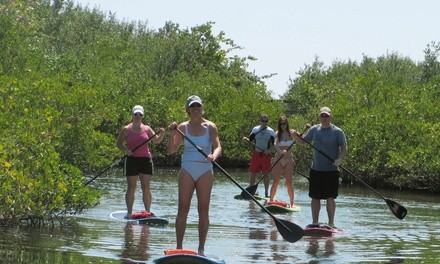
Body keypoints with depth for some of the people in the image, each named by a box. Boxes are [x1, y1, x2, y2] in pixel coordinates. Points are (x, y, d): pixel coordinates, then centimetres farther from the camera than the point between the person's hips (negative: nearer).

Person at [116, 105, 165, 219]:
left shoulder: (147, 129, 10)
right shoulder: (126, 129, 2)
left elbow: (157, 141, 12)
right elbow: (118, 143, 2)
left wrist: (162, 134, -8)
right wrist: (125, 149, -17)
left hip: (145, 159, 2)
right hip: (131, 159, -2)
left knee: (146, 188, 2)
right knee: (131, 187, -1)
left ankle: (148, 211, 7)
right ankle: (129, 212, 3)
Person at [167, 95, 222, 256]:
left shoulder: (210, 127, 3)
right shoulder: (183, 127, 6)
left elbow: (217, 146, -10)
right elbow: (171, 151, 4)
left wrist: (213, 155, -32)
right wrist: (172, 134, -12)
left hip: (205, 171, -1)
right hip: (187, 170, 1)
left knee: (203, 210, 0)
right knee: (183, 209, -2)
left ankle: (201, 249, 6)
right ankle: (179, 247, 3)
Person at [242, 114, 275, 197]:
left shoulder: (271, 131, 3)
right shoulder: (255, 129, 7)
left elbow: (273, 144, 1)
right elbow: (250, 140, 9)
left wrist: (269, 150, -18)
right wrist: (246, 139, -14)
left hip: (266, 154, -1)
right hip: (256, 154, 1)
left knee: (266, 174, 1)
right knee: (253, 173, 1)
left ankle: (266, 193, 6)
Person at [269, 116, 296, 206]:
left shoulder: (291, 133, 1)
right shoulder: (278, 134, -1)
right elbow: (275, 145, -17)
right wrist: (280, 151, -38)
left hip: (288, 160, 0)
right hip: (279, 159, 0)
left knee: (289, 182, -2)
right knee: (275, 182, 1)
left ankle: (292, 202, 3)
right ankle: (271, 200, 8)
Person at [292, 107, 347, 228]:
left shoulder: (337, 132, -4)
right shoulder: (314, 130, 7)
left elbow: (344, 148, -6)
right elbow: (303, 142, 16)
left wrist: (339, 159, -24)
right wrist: (296, 137, -5)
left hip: (331, 170, -4)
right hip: (316, 170, 4)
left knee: (330, 198, -2)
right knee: (315, 197, 7)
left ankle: (331, 223, 7)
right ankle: (315, 223, 16)